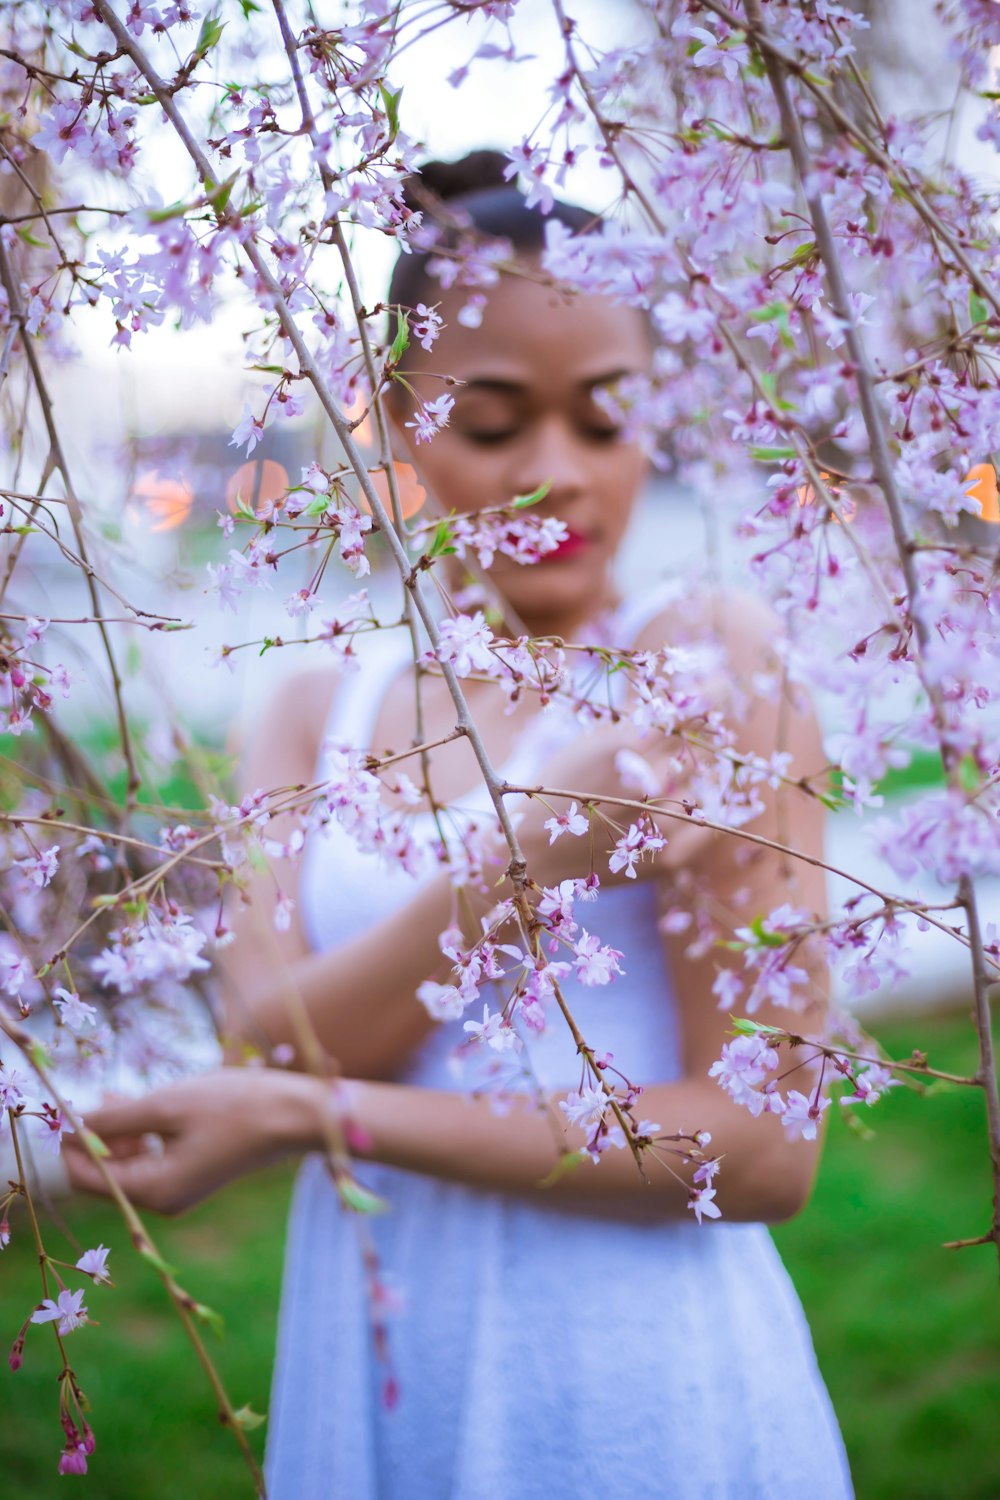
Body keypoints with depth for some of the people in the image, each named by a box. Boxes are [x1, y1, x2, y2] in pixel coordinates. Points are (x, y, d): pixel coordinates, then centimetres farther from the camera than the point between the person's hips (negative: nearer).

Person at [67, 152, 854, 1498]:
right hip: (372, 1381, 4)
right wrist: (531, 856, -25)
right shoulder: (318, 713, 3)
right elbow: (273, 1040, -9)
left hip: (638, 1390, -3)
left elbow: (762, 1152, -15)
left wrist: (315, 1114, -17)